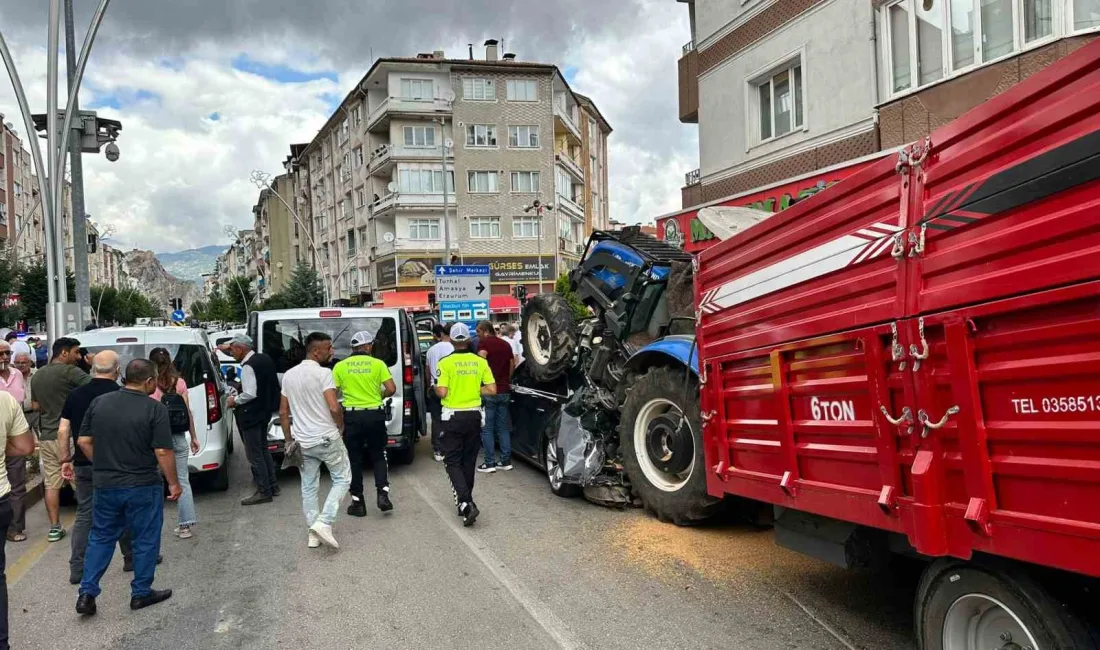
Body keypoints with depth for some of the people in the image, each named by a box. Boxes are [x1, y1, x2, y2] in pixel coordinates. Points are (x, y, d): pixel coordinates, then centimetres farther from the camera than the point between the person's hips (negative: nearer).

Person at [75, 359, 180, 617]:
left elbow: (84, 441, 7)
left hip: (104, 485, 5)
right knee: (145, 540, 10)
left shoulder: (99, 402, 0)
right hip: (142, 487, -5)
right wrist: (173, 482, -6)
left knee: (100, 538, 19)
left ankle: (87, 593, 16)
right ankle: (141, 593, 19)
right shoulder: (155, 409, -16)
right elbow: (163, 452, -17)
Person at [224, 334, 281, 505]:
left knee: (255, 454, -2)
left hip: (252, 414, -10)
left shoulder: (248, 367, -20)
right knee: (263, 449, 19)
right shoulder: (264, 358, 7)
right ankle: (272, 485, 26)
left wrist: (235, 400, -8)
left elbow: (250, 394, -25)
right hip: (264, 411, 10)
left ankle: (264, 492, 3)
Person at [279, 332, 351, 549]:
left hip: (302, 441, 6)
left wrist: (289, 440, 17)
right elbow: (334, 408, -21)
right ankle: (323, 522, -4)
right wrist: (340, 427, -3)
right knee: (342, 479, 9)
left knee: (308, 487, 15)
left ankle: (313, 533, 19)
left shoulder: (289, 375, 8)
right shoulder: (323, 373, -14)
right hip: (327, 438, -6)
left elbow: (283, 412, 11)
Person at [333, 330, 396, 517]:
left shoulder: (340, 366, 0)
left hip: (351, 416, 0)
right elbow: (391, 388, -8)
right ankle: (383, 494, 2)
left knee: (354, 460, 10)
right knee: (378, 456, 16)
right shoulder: (378, 364, -3)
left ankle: (358, 503, 14)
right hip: (374, 415, 0)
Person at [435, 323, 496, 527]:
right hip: (474, 415, 4)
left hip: (453, 416, -4)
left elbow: (442, 392, -17)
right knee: (468, 461, 16)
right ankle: (465, 501, 27)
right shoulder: (480, 362, -1)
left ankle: (466, 503, -14)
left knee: (452, 462, 3)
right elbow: (491, 389, -3)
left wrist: (436, 387, 5)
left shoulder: (446, 363, -11)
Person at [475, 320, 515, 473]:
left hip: (489, 392, -6)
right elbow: (512, 365, 19)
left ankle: (489, 463, 1)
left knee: (487, 429, 1)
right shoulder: (506, 344, 13)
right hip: (505, 391, 6)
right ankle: (506, 461, 14)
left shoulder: (485, 343, -9)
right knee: (503, 427, 12)